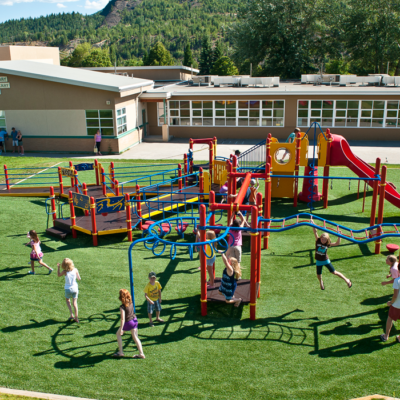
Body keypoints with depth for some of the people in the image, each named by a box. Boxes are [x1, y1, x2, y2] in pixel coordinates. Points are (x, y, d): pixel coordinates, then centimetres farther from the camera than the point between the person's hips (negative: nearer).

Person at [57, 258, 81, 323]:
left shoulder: (65, 271, -14)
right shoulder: (75, 270, -9)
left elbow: (58, 275, 7)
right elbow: (79, 279, 0)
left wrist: (58, 267, 13)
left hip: (68, 289, -2)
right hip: (75, 288, 2)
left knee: (67, 300, 22)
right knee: (75, 302, 11)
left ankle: (71, 314, 8)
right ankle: (76, 317, 8)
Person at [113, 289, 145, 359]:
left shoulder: (122, 307, -23)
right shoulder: (131, 303, -3)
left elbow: (123, 319, -25)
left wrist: (121, 328, -22)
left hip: (128, 322, -6)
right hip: (134, 320, 6)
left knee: (118, 334, 17)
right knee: (135, 337, 14)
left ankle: (121, 352, 19)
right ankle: (141, 353, 12)